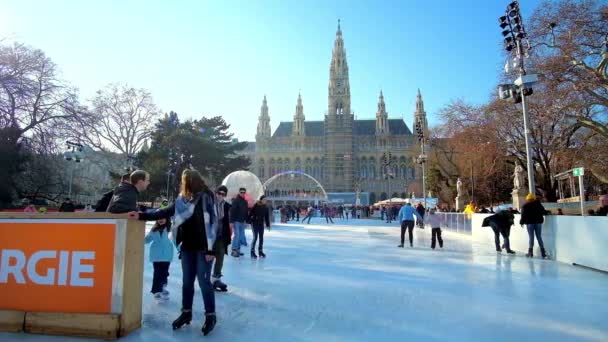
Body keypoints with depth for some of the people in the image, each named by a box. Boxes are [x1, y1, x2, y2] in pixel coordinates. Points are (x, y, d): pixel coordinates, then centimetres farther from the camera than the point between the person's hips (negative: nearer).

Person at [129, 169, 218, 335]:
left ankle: (210, 316, 12)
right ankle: (186, 312, 29)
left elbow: (212, 223, -15)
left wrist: (211, 249, -18)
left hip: (203, 248, -6)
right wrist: (141, 215, 3)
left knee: (204, 281, -1)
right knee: (187, 281, 14)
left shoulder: (206, 197, -12)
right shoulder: (181, 200, 9)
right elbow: (164, 212, 12)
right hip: (187, 247, 7)